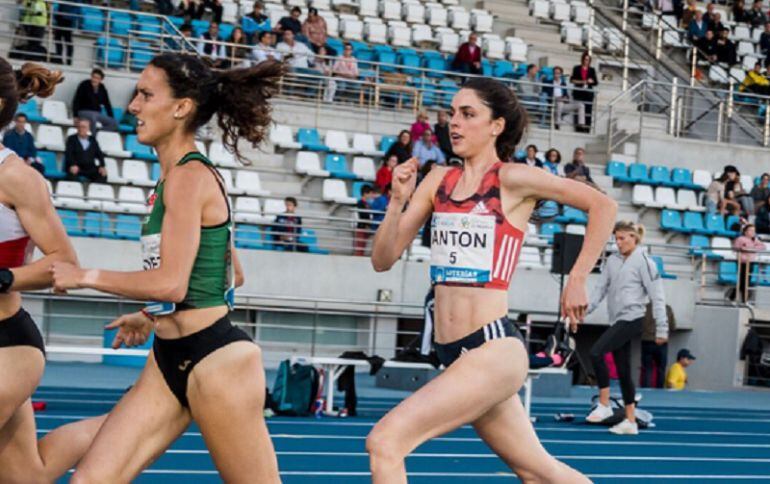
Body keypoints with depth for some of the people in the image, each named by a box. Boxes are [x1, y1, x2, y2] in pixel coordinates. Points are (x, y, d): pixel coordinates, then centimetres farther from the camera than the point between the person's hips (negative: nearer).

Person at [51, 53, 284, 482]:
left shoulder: (188, 176, -14)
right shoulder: (185, 176, 14)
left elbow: (170, 283, -23)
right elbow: (232, 275, 22)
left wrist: (85, 276, -11)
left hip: (213, 358, -9)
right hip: (171, 357, 9)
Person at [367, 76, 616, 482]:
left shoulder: (512, 179, -6)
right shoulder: (438, 180, 10)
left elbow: (602, 206, 0)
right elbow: (383, 260, 8)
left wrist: (577, 281, -1)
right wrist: (398, 201, -7)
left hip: (493, 348, -7)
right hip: (453, 353, 7)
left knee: (384, 442, -18)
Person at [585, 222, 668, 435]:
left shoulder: (644, 262, -8)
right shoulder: (612, 261, 11)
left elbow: (657, 296, -8)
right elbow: (601, 288, 13)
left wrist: (661, 328, -10)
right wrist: (587, 308, -3)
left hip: (632, 319, -7)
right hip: (617, 321, 7)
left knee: (596, 352, -20)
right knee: (623, 371, 8)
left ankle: (604, 405, -11)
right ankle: (630, 421, 14)